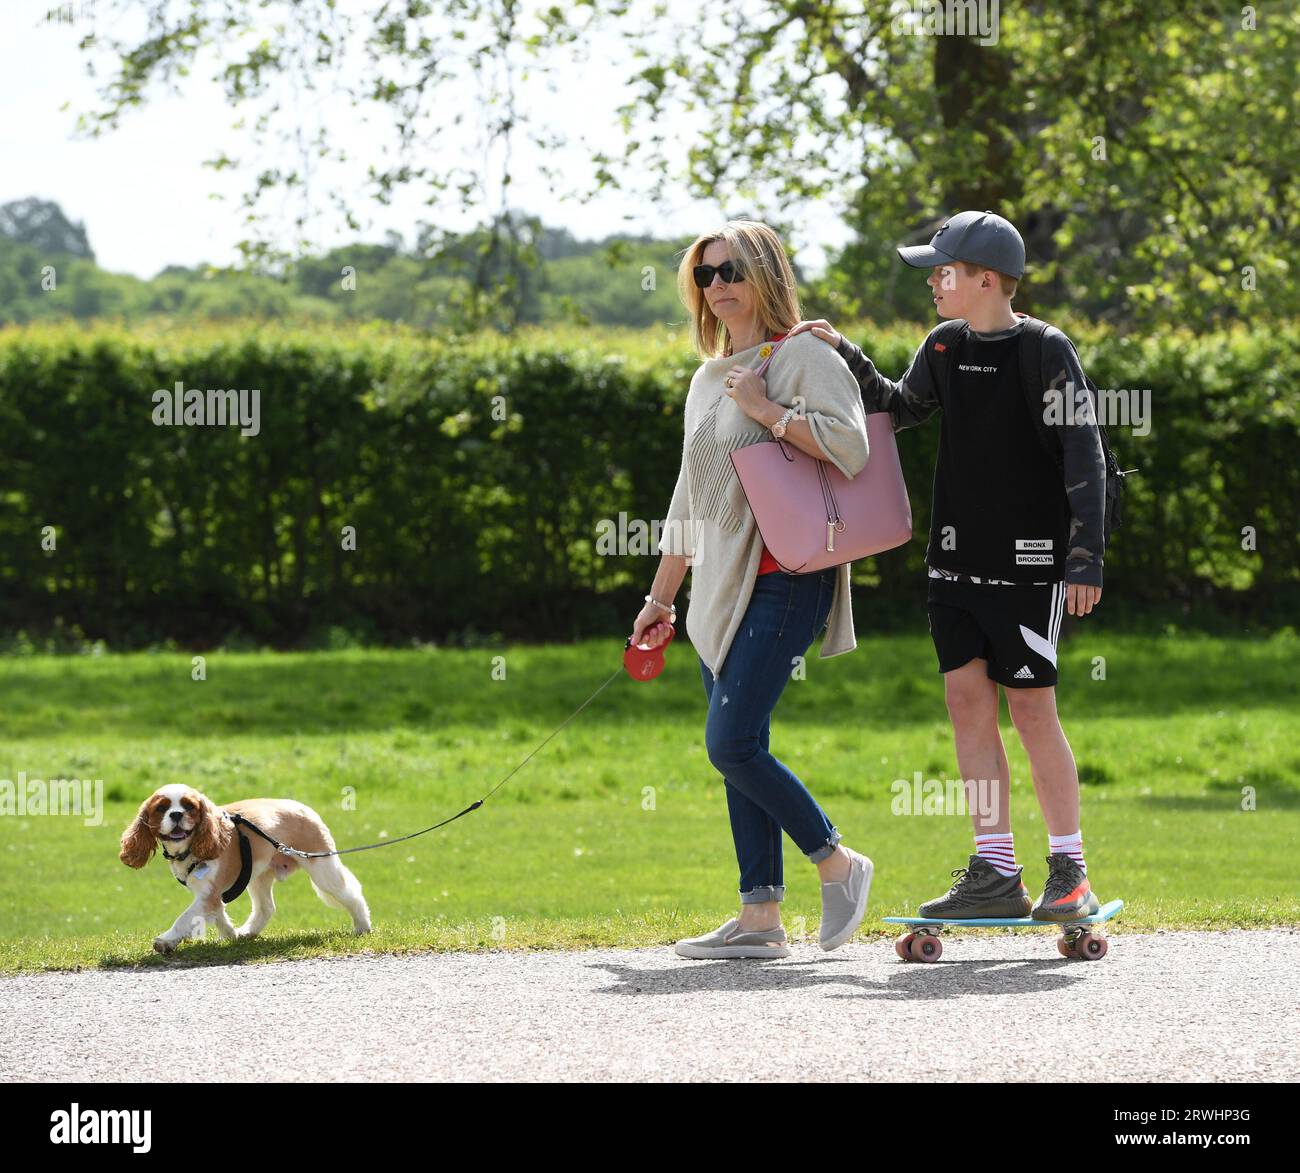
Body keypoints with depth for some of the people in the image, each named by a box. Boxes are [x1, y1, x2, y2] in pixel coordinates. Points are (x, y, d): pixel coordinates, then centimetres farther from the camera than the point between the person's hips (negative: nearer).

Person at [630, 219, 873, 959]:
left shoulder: (803, 358, -5)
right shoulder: (708, 380, 19)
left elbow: (850, 446, -20)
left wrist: (768, 412, -16)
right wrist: (661, 598, 24)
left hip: (784, 580, -8)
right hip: (722, 590, 8)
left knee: (732, 743, -16)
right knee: (737, 753, 4)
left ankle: (838, 862, 0)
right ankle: (761, 918, 5)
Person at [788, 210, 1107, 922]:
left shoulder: (1046, 351, -10)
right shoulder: (945, 347, 8)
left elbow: (1084, 458, -11)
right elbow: (899, 410, 23)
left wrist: (1086, 561, -16)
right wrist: (844, 355, 7)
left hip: (1029, 563, -6)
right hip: (957, 561, 6)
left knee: (1031, 709, -4)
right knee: (967, 701, 2)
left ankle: (1070, 875, 5)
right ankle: (995, 873, 5)